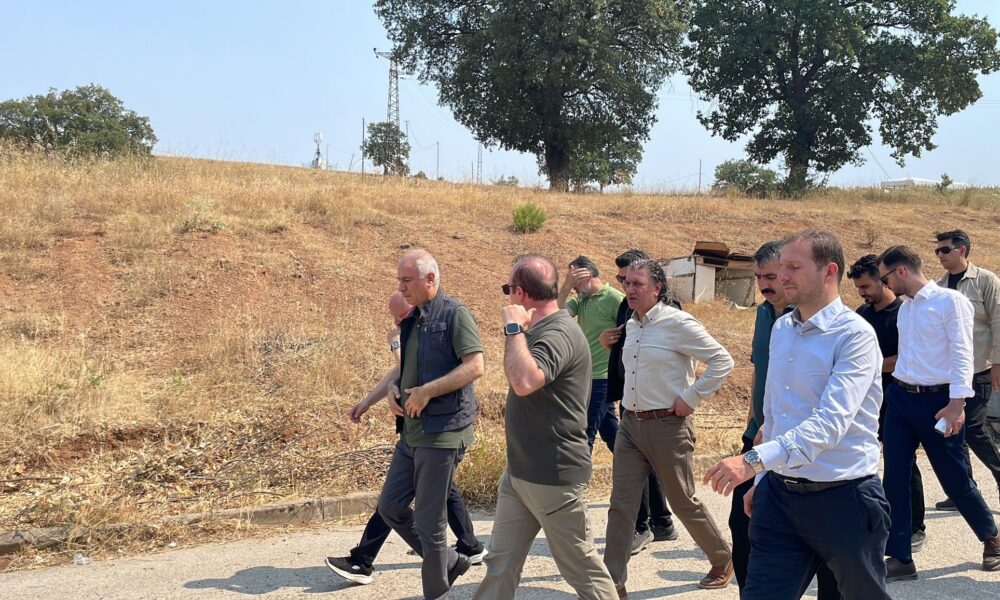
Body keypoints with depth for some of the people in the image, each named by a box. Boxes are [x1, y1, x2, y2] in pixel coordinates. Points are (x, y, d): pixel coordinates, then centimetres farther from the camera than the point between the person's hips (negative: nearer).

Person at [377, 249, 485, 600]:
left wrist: (426, 392, -21)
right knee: (390, 507, 14)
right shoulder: (411, 321, 13)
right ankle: (448, 561, 29)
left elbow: (475, 366, -19)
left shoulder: (454, 314, -11)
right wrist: (394, 388, 2)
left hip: (442, 431, -9)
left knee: (429, 522, -1)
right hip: (412, 430, 9)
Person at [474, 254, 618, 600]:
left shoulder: (559, 333, -21)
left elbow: (525, 382, -39)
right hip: (519, 471, 10)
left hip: (553, 476, -10)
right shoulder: (541, 330, 10)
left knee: (581, 567, 5)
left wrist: (514, 327, -29)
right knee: (501, 562, 12)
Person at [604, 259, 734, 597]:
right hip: (630, 423, 6)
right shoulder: (631, 326, 9)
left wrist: (691, 398, -15)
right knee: (620, 504, 1)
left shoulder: (678, 323, -14)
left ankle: (723, 560, 33)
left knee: (683, 502, 9)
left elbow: (723, 362, -14)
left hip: (667, 426, -6)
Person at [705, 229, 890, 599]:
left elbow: (830, 422, -28)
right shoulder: (780, 329, 7)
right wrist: (763, 479, 18)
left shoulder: (854, 335, -16)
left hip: (843, 499, -5)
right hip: (780, 494, 6)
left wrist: (754, 461, -37)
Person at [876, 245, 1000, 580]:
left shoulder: (950, 301, -10)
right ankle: (900, 558, 11)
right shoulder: (904, 308, 12)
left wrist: (957, 404, -22)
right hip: (900, 398, 6)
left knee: (955, 479, 5)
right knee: (895, 479, 3)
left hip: (937, 401, -6)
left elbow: (962, 354, -15)